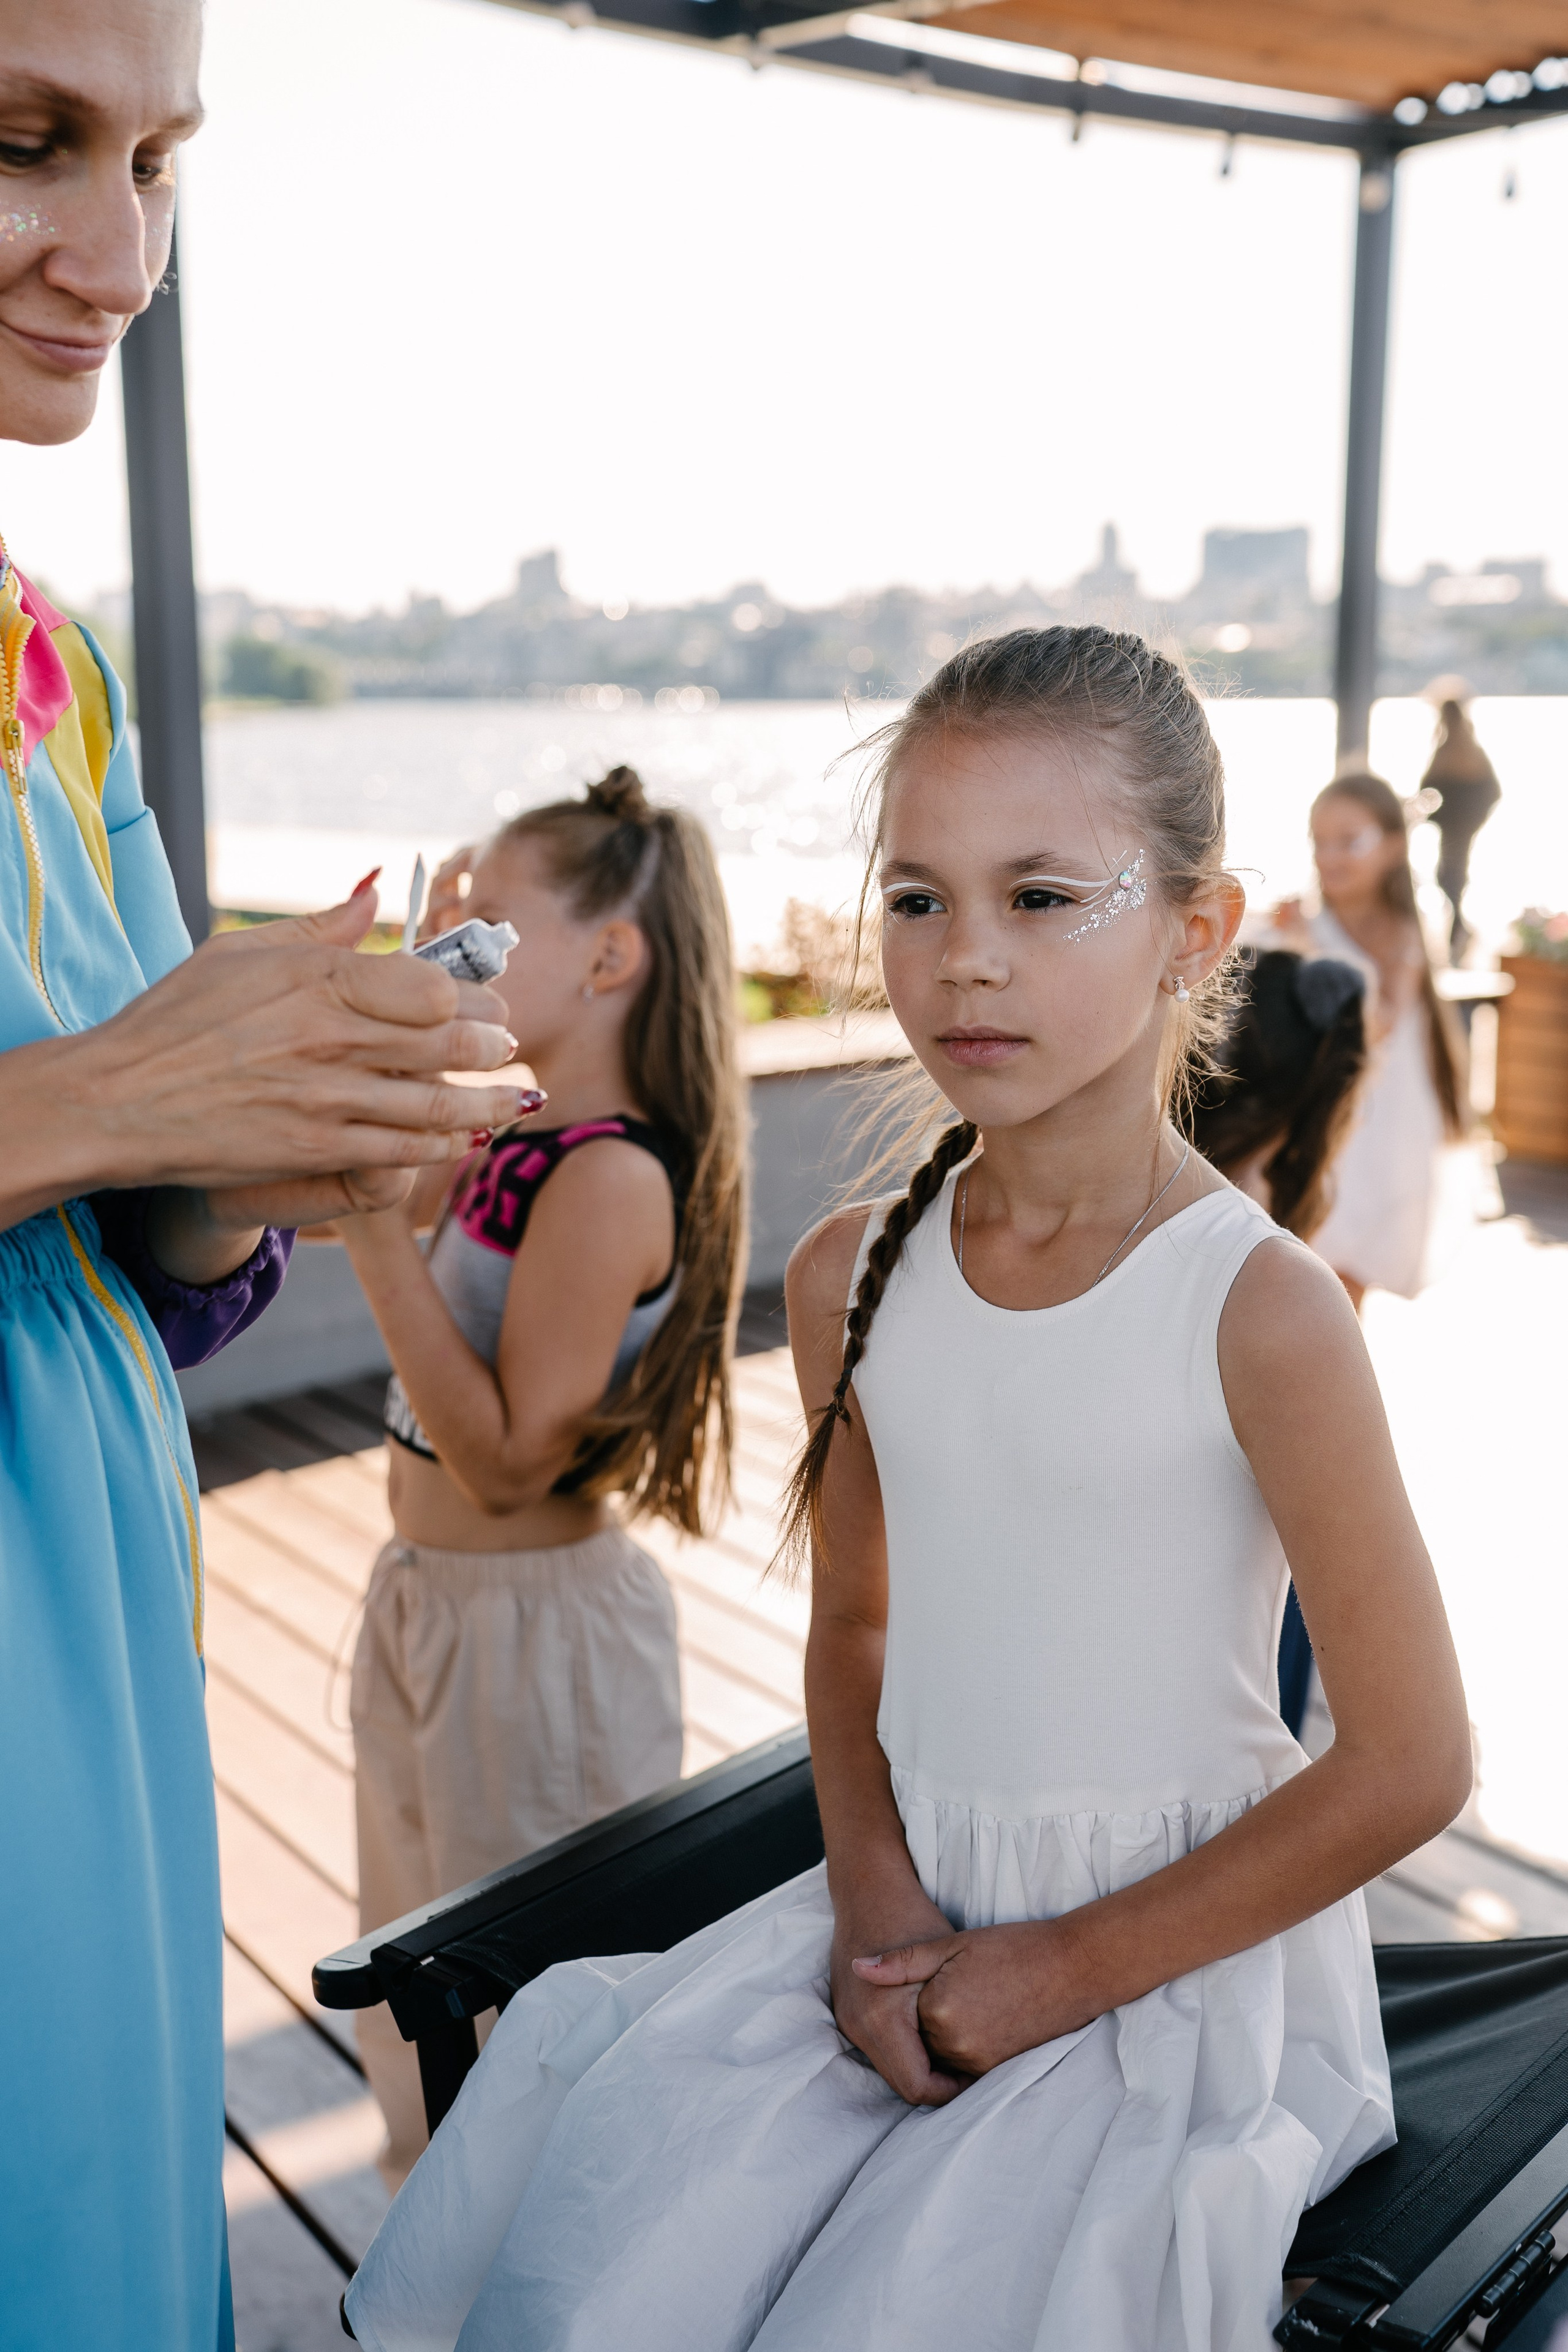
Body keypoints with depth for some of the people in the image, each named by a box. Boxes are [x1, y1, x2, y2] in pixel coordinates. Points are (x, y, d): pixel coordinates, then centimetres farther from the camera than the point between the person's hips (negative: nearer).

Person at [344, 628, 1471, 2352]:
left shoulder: (1259, 1313, -18)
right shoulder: (849, 1277, -1)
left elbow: (1407, 1765, -13)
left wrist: (1065, 1971, -11)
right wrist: (876, 1896, -5)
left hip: (1176, 1947, -4)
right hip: (911, 1904, 4)